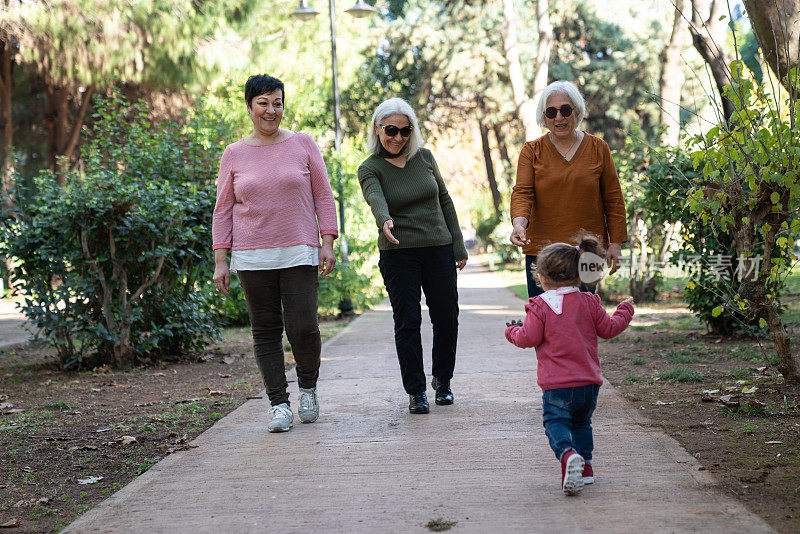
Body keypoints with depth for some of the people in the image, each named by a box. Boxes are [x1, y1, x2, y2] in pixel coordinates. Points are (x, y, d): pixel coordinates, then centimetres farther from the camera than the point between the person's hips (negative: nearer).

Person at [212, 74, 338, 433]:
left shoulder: (302, 144, 5)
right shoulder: (234, 154, 7)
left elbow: (323, 195, 6)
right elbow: (223, 209, 9)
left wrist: (328, 243, -2)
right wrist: (221, 261, 3)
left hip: (299, 253, -1)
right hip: (252, 257, 1)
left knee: (303, 328, -8)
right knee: (265, 331, 1)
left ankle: (308, 387, 19)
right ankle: (279, 404, 9)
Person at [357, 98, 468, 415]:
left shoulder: (424, 157, 7)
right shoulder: (370, 169, -3)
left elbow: (445, 200, 12)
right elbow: (376, 199, -24)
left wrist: (458, 245, 8)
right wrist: (385, 221, -47)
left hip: (439, 249, 3)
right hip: (399, 254, -3)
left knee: (447, 318, 3)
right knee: (408, 322, -3)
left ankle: (442, 381, 25)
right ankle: (416, 391, 8)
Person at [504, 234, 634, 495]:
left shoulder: (540, 306, -8)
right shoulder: (589, 302, 5)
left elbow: (529, 338, -9)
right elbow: (608, 329, 11)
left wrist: (513, 331, 13)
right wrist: (625, 311, 29)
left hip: (556, 384, -5)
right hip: (589, 381, 5)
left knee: (555, 423, -2)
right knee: (581, 422, 23)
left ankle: (567, 455, -30)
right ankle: (585, 466, 20)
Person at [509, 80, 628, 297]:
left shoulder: (598, 148, 6)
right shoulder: (532, 151, 6)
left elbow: (613, 198, 8)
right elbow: (522, 192, -6)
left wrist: (616, 243, 3)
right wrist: (519, 222, -26)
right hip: (541, 249, 0)